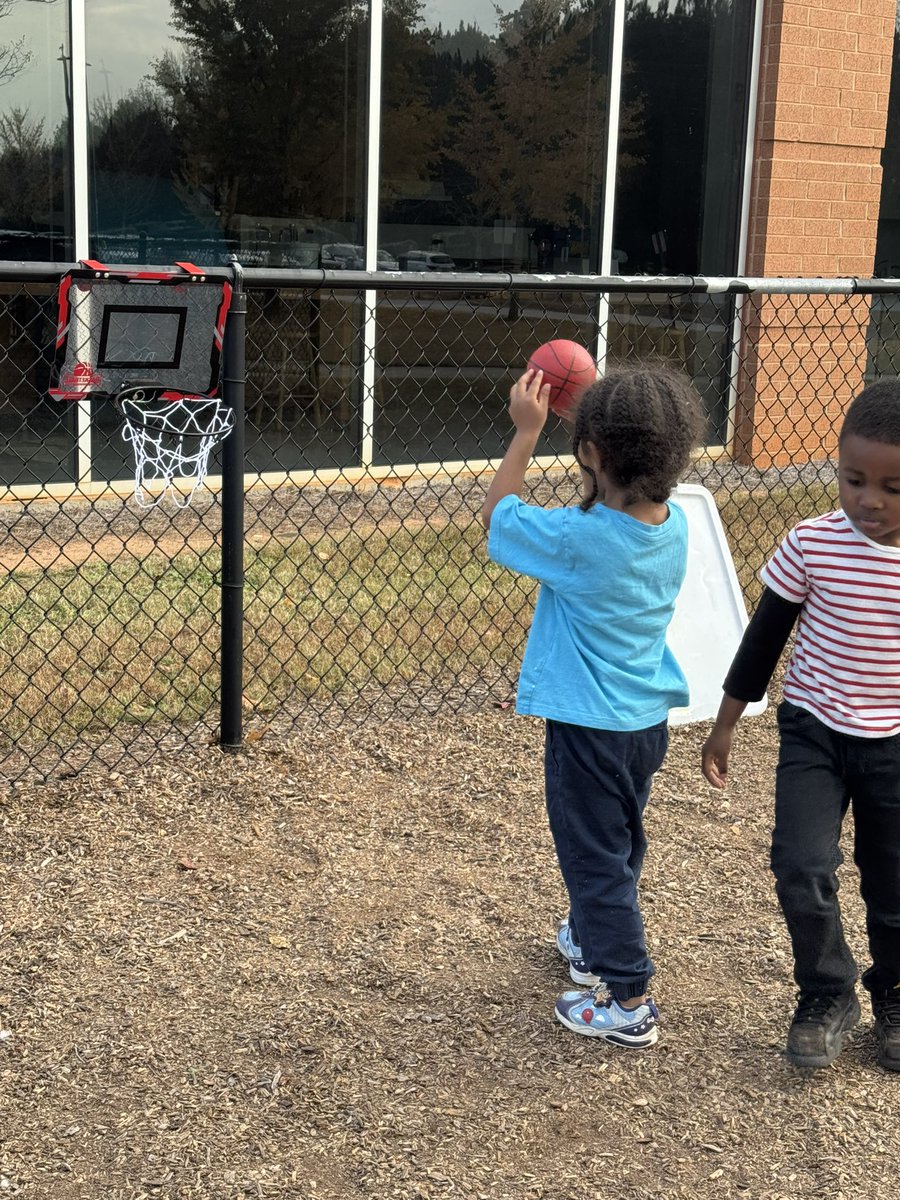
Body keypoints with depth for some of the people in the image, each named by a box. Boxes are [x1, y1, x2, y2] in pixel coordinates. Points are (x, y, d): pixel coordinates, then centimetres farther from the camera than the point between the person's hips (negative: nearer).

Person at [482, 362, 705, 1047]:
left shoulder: (576, 539, -27)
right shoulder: (674, 526, -8)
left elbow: (496, 516, -9)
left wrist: (527, 432, -6)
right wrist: (594, 414, 8)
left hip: (589, 727, -7)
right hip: (649, 719, 7)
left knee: (596, 857, 6)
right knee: (620, 843, 25)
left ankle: (629, 1002, 14)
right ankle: (593, 942, 47)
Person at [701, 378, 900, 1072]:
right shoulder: (812, 545, -13)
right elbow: (765, 637, -1)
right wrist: (725, 725, 4)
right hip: (813, 733, 0)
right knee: (802, 870, -13)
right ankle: (827, 996, 13)